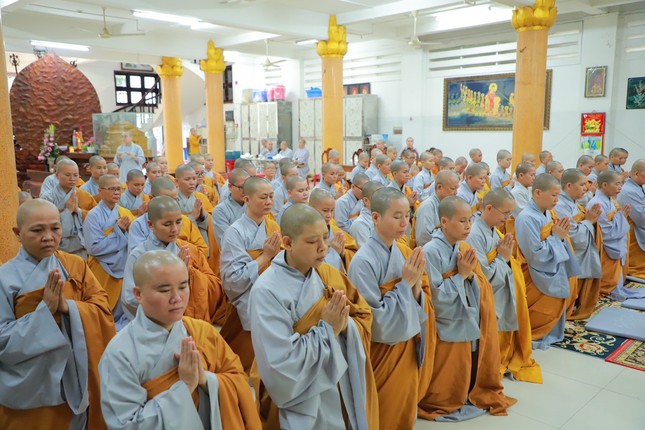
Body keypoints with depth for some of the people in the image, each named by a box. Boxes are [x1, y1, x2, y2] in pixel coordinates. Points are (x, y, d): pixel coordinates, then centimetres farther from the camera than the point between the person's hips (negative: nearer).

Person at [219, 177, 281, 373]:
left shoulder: (273, 227, 4)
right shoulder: (235, 232, -15)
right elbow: (233, 279, -20)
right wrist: (265, 256, -20)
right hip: (246, 308, -5)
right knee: (247, 367, 6)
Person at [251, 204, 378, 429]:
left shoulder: (328, 274, -2)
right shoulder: (267, 291, -21)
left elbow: (364, 315, 5)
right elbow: (281, 364, -24)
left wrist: (346, 325, -15)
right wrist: (326, 329, -21)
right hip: (301, 401, -6)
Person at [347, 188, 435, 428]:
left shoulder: (406, 254, 1)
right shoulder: (364, 261, -21)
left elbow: (422, 304, 4)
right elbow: (376, 319, -21)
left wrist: (416, 287, -17)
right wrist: (405, 283, -21)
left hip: (410, 348, 6)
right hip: (383, 353, -6)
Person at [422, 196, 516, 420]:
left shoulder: (465, 248, 4)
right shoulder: (431, 251, -19)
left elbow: (480, 288, 6)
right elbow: (435, 296, -21)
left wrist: (470, 274, -13)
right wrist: (460, 275, -18)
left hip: (470, 324, 6)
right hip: (448, 328, -6)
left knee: (473, 373, 17)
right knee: (449, 382, 9)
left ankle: (474, 397, 39)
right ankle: (443, 405, 31)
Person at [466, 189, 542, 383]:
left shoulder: (496, 232, 4)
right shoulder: (474, 236, -25)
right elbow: (484, 277, -25)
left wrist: (506, 258, -4)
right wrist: (503, 258, -15)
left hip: (505, 298, 9)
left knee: (505, 341, 21)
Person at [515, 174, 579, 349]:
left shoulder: (549, 213, 2)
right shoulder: (526, 218, -24)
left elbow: (558, 245, 13)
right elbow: (535, 254, -25)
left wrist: (561, 235, -7)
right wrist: (556, 236, -20)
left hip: (555, 272, 8)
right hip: (538, 279, -8)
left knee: (555, 307, 19)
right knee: (541, 314, 5)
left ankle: (549, 334, 37)